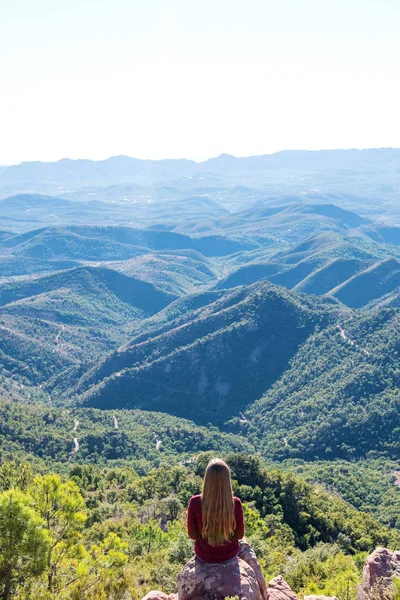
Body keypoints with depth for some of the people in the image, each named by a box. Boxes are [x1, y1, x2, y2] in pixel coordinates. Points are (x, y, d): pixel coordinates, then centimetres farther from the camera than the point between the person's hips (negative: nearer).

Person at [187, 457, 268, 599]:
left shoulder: (195, 502, -25)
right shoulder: (235, 503, -25)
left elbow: (192, 535, -11)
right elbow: (239, 535, -10)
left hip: (204, 555, 1)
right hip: (228, 555, -1)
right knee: (246, 546, 35)